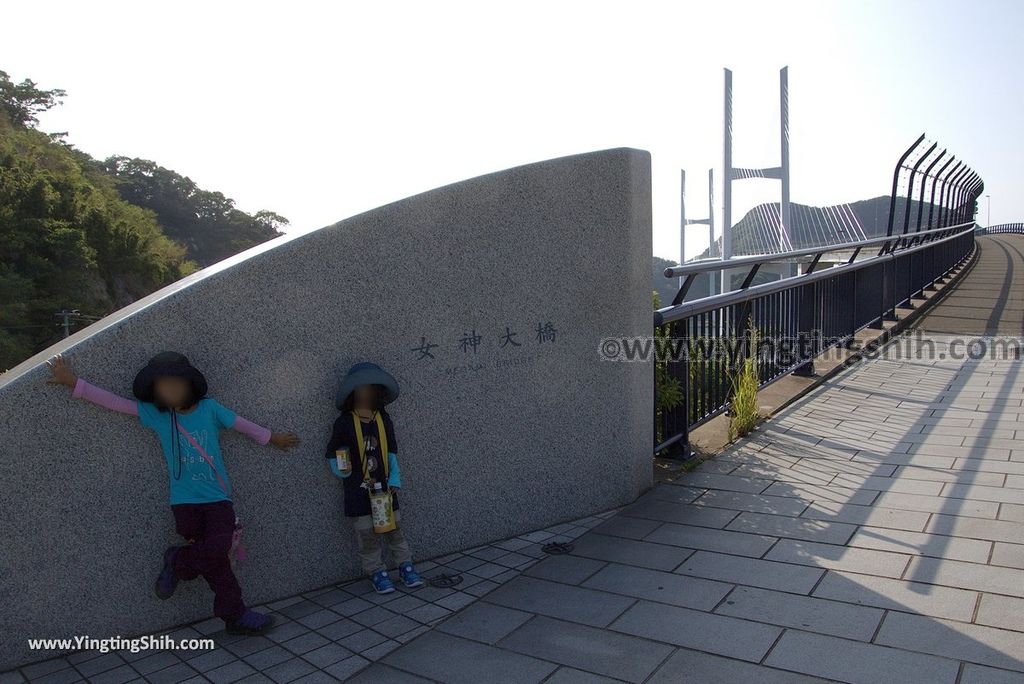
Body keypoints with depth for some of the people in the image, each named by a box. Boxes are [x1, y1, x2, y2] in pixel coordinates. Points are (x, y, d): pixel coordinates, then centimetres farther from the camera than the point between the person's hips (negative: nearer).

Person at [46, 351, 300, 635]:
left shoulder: (209, 408, -1)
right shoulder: (155, 413, -1)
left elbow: (241, 423, 12)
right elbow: (115, 402, -1)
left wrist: (272, 437, 24)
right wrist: (73, 382, -5)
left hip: (218, 498, 1)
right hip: (185, 501, 0)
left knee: (217, 550, -16)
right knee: (213, 555, -9)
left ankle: (177, 562, 15)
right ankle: (235, 615, 10)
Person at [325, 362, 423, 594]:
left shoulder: (383, 419, 1)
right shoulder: (345, 422, -7)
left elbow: (392, 451, 4)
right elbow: (332, 453, 3)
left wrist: (394, 477, -2)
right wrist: (340, 469, -9)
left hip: (384, 487, 2)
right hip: (358, 489, -2)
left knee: (394, 528, 9)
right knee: (367, 534, 4)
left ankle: (406, 567, 21)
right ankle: (377, 573, 18)